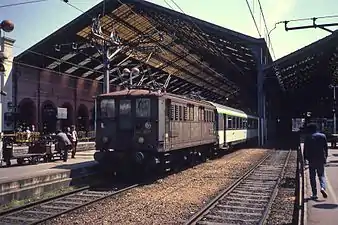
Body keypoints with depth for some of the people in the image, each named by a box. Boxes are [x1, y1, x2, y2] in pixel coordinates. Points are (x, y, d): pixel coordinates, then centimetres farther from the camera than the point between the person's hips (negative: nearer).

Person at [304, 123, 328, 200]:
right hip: (321, 159, 2)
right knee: (321, 175, 13)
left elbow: (305, 150, -3)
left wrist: (305, 159, 7)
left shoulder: (308, 138, -4)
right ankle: (323, 187, -14)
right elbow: (326, 147, 5)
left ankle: (314, 194, 6)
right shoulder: (323, 136, 2)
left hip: (312, 160, -2)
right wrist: (325, 157, 14)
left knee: (312, 177, 6)